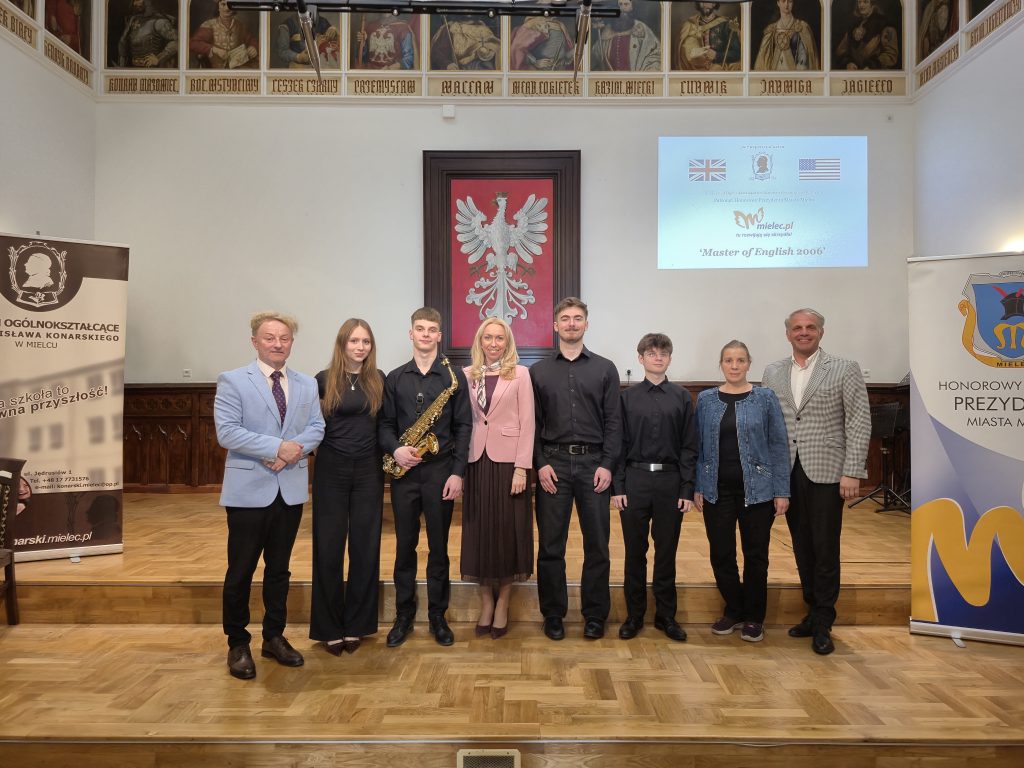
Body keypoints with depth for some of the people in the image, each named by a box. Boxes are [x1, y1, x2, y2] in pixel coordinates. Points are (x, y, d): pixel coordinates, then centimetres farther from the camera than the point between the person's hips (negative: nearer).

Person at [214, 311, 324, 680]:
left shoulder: (307, 384, 11)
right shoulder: (232, 381, -4)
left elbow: (316, 428, 4)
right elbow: (227, 432, -14)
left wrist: (294, 449, -15)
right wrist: (277, 447, -20)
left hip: (291, 490, 4)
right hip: (249, 490, -4)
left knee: (279, 569, 15)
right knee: (241, 571, 5)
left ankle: (274, 637, 28)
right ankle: (238, 645, 21)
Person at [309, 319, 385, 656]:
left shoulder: (378, 380, 4)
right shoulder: (324, 380, -1)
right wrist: (317, 447, -10)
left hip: (368, 471, 2)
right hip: (331, 471, -1)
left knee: (365, 548, 6)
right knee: (328, 549, 3)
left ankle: (356, 624, 20)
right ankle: (329, 627, 16)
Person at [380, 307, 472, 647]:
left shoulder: (454, 376, 0)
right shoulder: (395, 378, 8)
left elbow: (463, 426, -2)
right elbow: (386, 423, 9)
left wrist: (457, 472, -8)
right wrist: (395, 449, -12)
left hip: (440, 470, -2)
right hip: (404, 471, 2)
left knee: (439, 546, 7)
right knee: (404, 545, 9)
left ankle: (437, 616, 21)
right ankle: (404, 615, 23)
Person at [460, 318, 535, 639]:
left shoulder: (520, 374, 0)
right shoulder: (467, 375, 8)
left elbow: (527, 423, -4)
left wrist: (522, 467, -12)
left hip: (508, 460, -3)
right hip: (477, 461, 3)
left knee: (508, 529, 3)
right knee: (479, 530, 7)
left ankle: (502, 603, 17)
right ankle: (485, 601, 20)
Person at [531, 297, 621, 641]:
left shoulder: (605, 369, 7)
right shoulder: (538, 371, 8)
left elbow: (613, 421, 2)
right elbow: (532, 423, 4)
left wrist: (607, 465, -7)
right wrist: (540, 464, -6)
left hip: (594, 463, 0)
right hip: (553, 463, 0)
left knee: (597, 544, 6)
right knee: (550, 545, 5)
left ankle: (595, 615, 19)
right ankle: (553, 615, 18)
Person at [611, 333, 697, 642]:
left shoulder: (681, 397, 3)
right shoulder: (628, 397, 3)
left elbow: (689, 446, 3)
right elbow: (620, 444, 2)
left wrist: (687, 489, -3)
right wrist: (618, 486, -4)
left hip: (670, 481, 0)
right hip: (635, 480, 0)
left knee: (666, 552, 9)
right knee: (634, 551, 8)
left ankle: (666, 615, 23)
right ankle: (634, 614, 21)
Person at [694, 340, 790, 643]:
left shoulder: (765, 398, -2)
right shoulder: (705, 400, 3)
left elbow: (779, 446, -3)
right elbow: (698, 447, 5)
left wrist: (782, 491, -7)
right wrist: (697, 487, 0)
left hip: (756, 489, -2)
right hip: (717, 490, 2)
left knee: (755, 554, 7)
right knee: (720, 553, 7)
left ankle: (754, 617, 24)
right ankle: (734, 610, 28)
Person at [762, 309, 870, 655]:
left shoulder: (844, 369, -2)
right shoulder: (772, 373, 9)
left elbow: (860, 422, -5)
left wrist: (852, 472, -11)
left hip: (825, 472, -3)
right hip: (787, 473, 4)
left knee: (825, 551, 1)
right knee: (802, 549, 12)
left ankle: (823, 625, 13)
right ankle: (813, 612, 26)